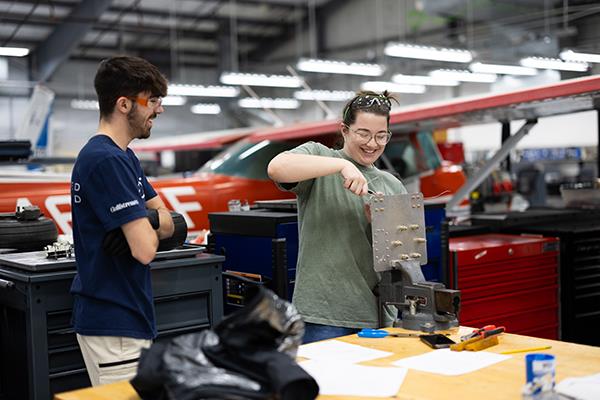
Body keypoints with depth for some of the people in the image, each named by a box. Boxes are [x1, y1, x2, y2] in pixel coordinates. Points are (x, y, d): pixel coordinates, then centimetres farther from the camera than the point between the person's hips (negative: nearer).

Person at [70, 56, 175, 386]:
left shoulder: (123, 156, 13)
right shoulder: (107, 160, -20)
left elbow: (167, 222, 12)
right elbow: (145, 249, -25)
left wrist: (148, 219, -11)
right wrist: (147, 224, -2)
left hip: (123, 316, 10)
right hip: (114, 324, -10)